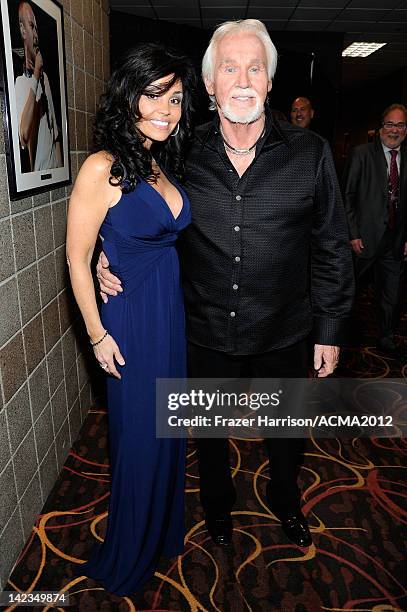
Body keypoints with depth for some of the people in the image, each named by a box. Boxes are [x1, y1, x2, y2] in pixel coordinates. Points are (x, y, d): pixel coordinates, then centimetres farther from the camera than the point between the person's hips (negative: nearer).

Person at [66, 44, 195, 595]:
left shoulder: (164, 164, 7)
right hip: (132, 320, -7)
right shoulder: (104, 167, -15)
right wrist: (98, 334, -12)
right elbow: (77, 257, -13)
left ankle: (165, 530, 48)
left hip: (174, 312, 7)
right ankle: (128, 560, 37)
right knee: (139, 435, 9)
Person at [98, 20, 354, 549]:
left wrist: (330, 331, -3)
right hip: (206, 333, 1)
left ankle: (285, 500, 55)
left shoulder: (309, 154, -8)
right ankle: (218, 502, 54)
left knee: (287, 428, 23)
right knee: (210, 428, 22)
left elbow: (331, 249, -3)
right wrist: (110, 258, -11)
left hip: (284, 334, 0)